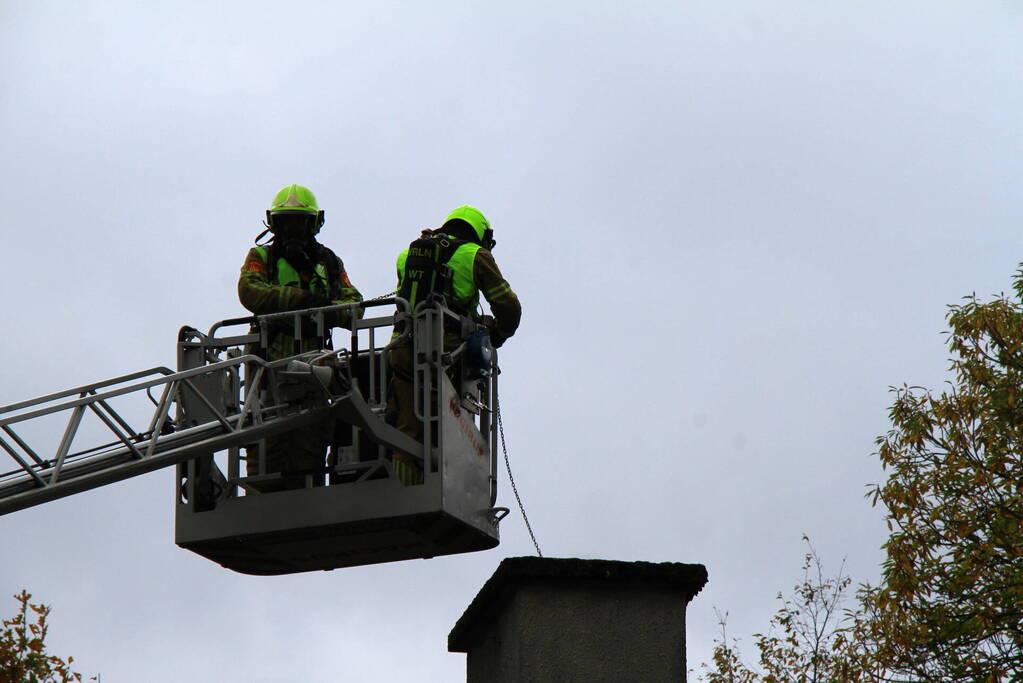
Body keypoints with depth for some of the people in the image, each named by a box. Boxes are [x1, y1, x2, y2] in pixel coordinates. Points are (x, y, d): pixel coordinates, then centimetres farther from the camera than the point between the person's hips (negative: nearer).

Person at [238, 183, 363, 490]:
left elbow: (354, 302, 11)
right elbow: (250, 291, -6)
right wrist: (300, 298, -16)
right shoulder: (261, 256, 14)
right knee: (268, 434, -11)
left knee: (311, 437, -2)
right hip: (270, 359, -3)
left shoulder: (330, 262, 23)